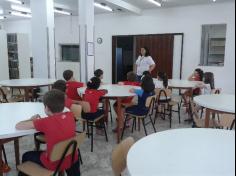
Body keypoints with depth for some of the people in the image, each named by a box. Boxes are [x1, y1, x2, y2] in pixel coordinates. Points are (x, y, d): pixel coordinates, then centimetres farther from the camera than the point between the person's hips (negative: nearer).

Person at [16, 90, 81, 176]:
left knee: (26, 156, 24)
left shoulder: (46, 122, -23)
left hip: (54, 164, -3)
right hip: (72, 159, 4)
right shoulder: (70, 116, -10)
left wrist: (32, 120, 1)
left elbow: (18, 126, -17)